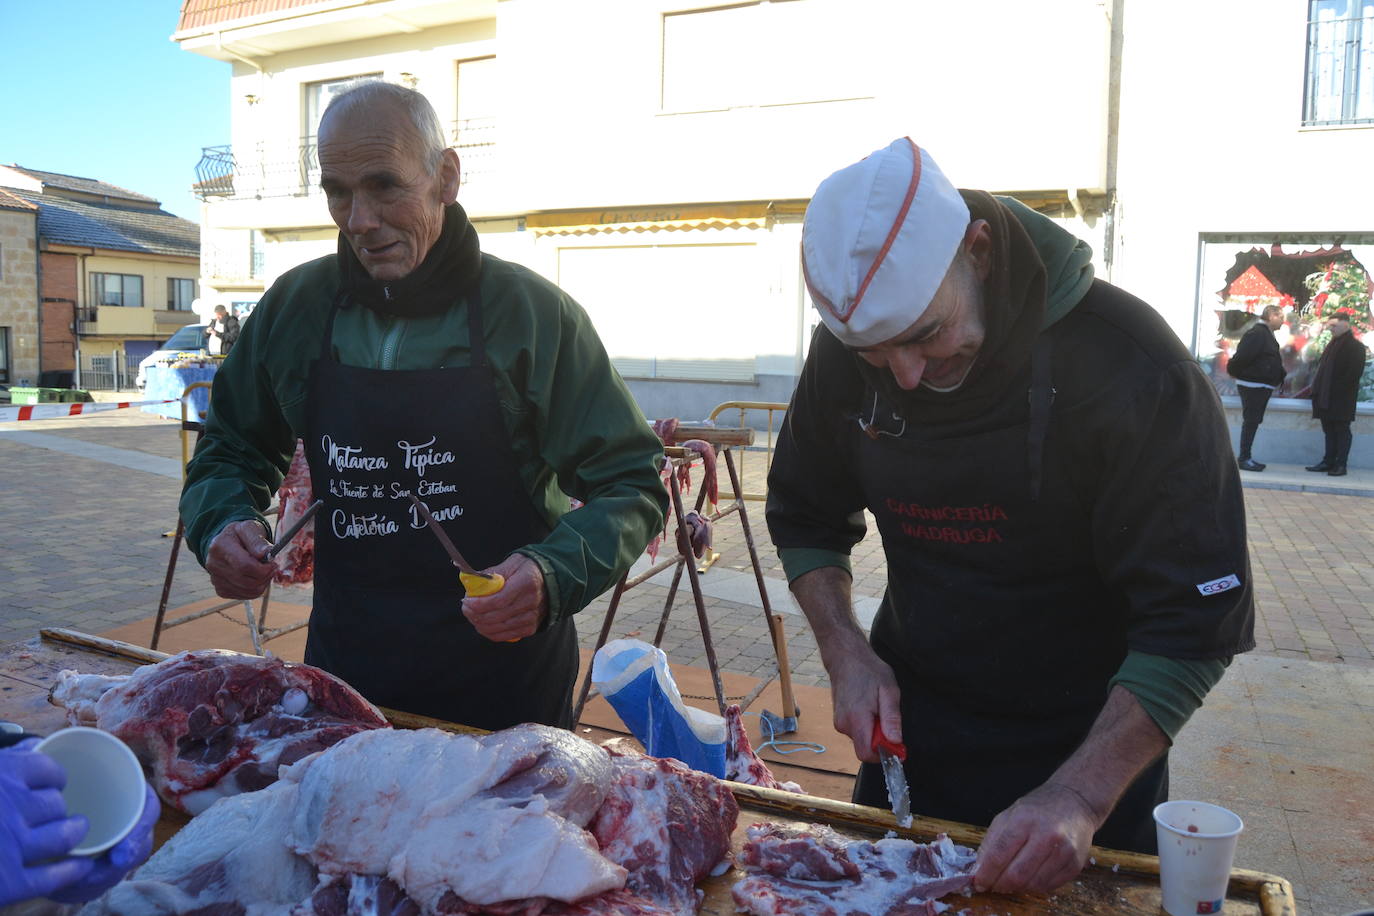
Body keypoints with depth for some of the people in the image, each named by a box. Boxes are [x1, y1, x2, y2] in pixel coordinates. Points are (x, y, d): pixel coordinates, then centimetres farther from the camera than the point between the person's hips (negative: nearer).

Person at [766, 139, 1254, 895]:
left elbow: (1196, 618, -23)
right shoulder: (843, 354, -12)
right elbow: (805, 518, 3)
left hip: (1087, 742, -3)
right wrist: (846, 654, -12)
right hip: (905, 721, 4)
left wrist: (1081, 795, -31)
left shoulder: (1129, 365, -25)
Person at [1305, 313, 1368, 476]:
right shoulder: (1333, 344, 17)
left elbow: (1354, 373, -16)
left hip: (1341, 399, -8)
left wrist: (1338, 390, -19)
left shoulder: (1355, 347, -8)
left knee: (1341, 430, -2)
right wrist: (1318, 388, 9)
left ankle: (1341, 465, 1)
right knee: (1329, 430, 10)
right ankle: (1328, 462, 15)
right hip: (1327, 397, 8)